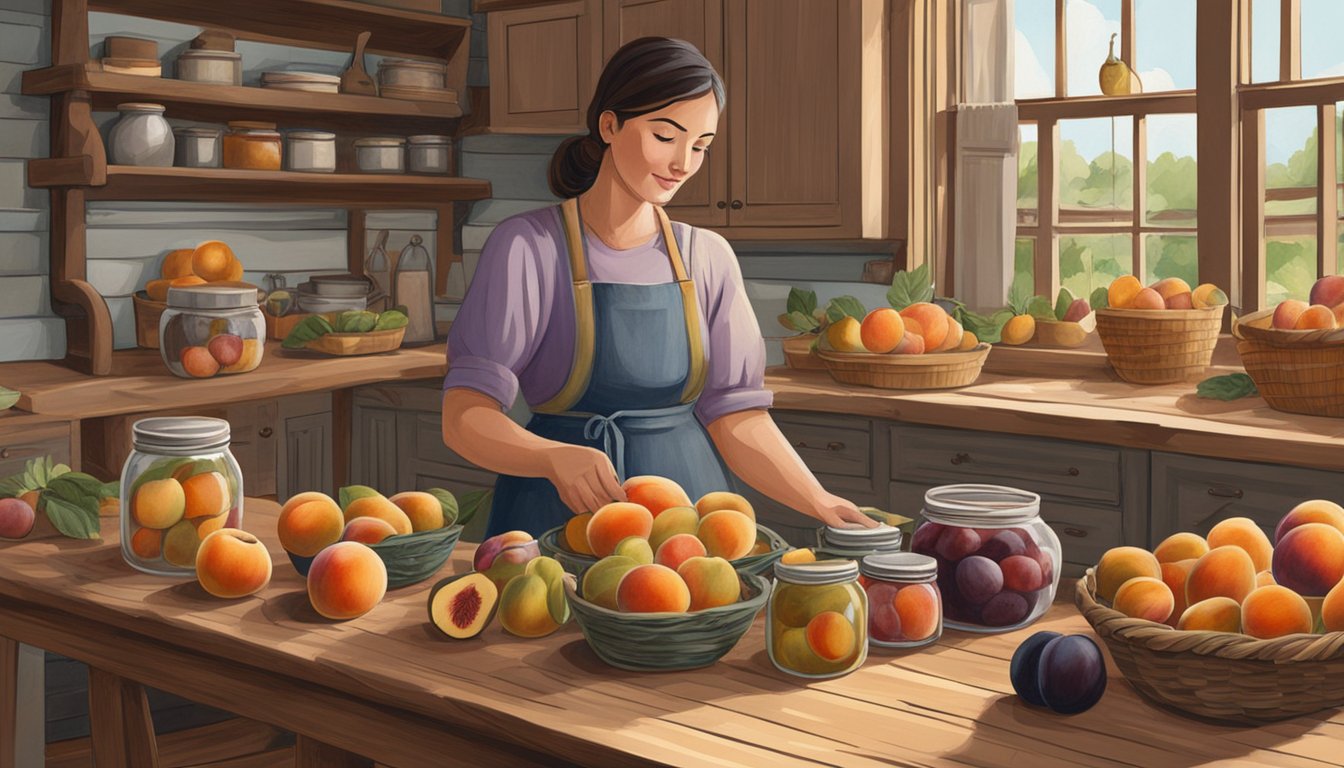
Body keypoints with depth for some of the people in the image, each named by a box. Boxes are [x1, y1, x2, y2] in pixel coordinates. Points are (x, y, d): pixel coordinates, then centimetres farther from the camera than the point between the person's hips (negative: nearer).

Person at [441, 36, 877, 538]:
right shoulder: (527, 247, -7)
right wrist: (558, 458, -33)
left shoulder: (709, 259, 5)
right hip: (562, 512, -3)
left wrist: (821, 504, -12)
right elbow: (466, 419, -15)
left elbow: (737, 418, 3)